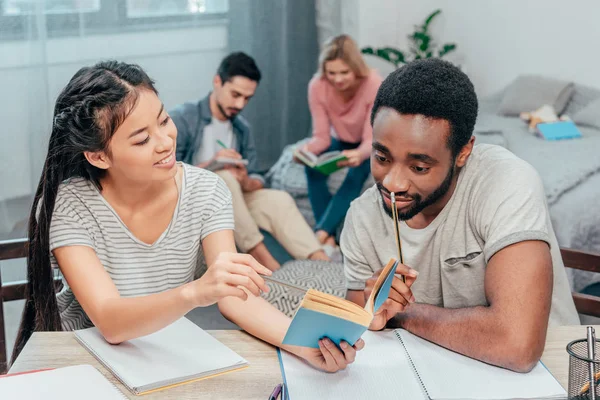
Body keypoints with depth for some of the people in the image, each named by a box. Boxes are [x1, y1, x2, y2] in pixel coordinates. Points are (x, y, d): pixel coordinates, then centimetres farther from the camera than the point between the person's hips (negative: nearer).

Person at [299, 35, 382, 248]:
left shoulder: (374, 85, -30)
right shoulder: (317, 86, -22)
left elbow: (372, 140, -29)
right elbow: (322, 136, -18)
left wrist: (360, 154, -53)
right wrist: (307, 149, -41)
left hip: (371, 147, -2)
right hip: (341, 142, 2)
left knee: (356, 174, -34)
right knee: (313, 167, -28)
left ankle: (321, 232, -36)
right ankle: (329, 238, -29)